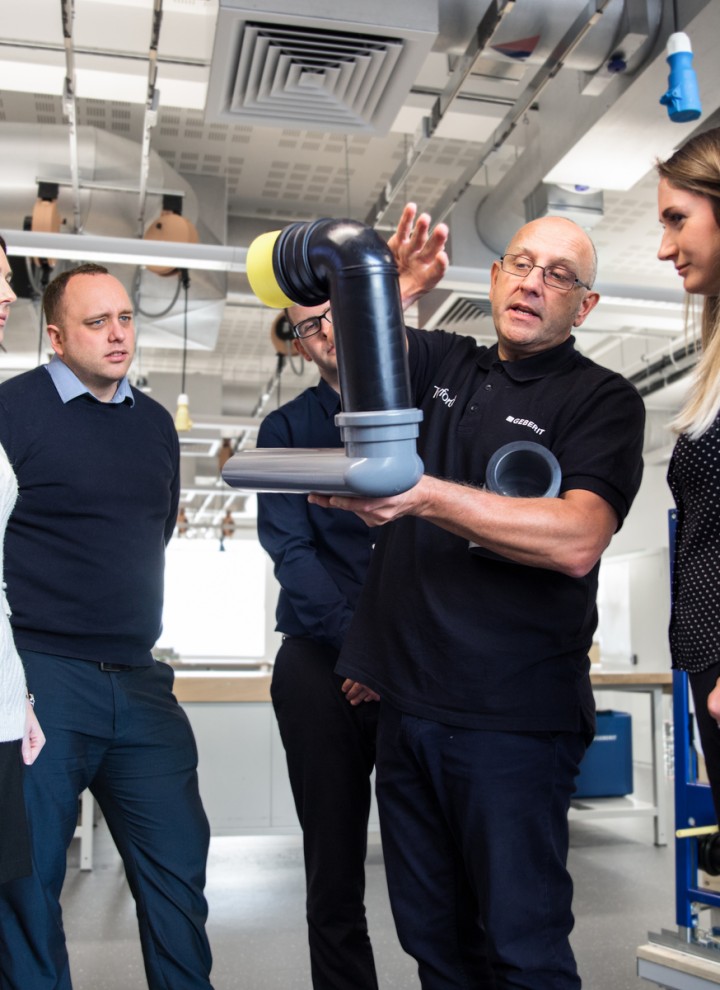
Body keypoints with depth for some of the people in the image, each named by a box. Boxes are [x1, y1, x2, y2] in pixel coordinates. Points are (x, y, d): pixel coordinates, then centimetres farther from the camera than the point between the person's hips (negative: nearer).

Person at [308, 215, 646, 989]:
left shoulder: (602, 400, -3)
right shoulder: (442, 364, 12)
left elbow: (576, 541, -18)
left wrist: (424, 495, -27)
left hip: (512, 717, -4)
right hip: (407, 702, 5)